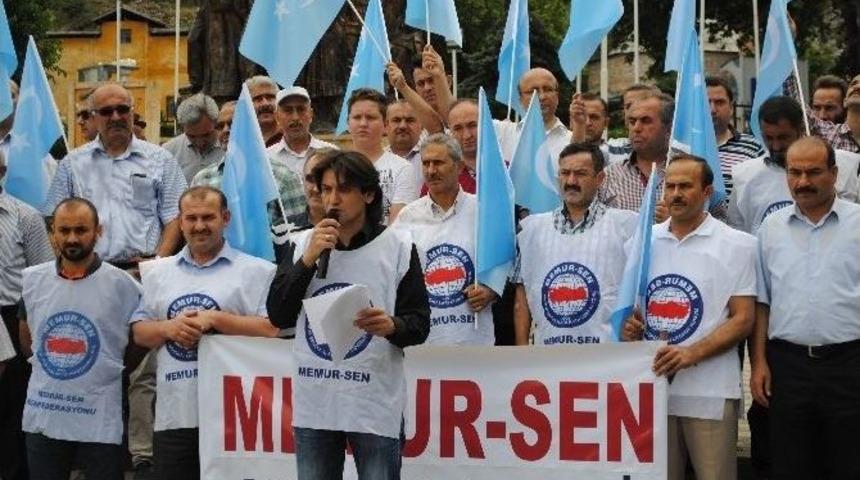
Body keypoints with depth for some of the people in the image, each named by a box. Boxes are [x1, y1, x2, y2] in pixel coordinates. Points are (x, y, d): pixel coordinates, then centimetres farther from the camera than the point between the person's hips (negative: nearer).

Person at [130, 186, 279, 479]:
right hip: (173, 414, 4)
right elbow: (139, 332, 15)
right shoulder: (158, 273, 16)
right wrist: (168, 328, -7)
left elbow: (271, 329, -7)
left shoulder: (255, 271, 2)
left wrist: (215, 319, -14)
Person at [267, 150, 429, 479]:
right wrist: (308, 259, -8)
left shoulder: (398, 249, 0)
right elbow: (278, 316, 2)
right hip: (313, 403, 3)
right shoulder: (302, 245, 8)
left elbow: (420, 323, -1)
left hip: (375, 404, -3)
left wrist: (392, 326, -23)